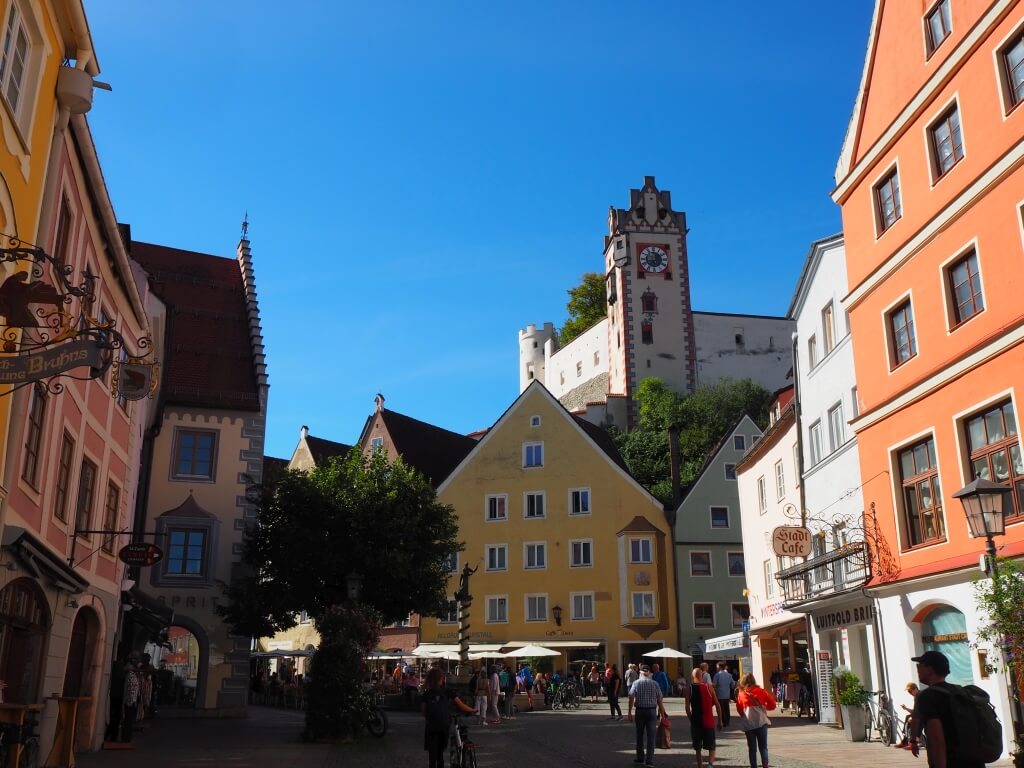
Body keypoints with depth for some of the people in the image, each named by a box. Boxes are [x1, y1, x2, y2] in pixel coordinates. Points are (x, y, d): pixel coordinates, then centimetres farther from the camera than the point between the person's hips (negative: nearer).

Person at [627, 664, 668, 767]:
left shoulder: (636, 683, -2)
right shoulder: (654, 684, 0)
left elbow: (631, 699, -9)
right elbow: (660, 700, 0)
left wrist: (630, 713, -7)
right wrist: (662, 713, 7)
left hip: (640, 711, 0)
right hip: (652, 711, 0)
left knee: (640, 735, 16)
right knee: (651, 736, 2)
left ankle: (640, 757, 25)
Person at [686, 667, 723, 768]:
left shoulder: (689, 689, -4)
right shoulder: (709, 687, -3)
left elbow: (687, 707, -7)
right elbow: (717, 705, -2)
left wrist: (691, 720, 6)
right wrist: (720, 720, 7)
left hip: (696, 722, 0)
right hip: (709, 722, 0)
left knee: (698, 748, 14)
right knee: (711, 747, 7)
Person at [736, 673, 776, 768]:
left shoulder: (741, 694, 3)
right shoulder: (760, 691, 4)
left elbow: (739, 711, 7)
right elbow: (772, 704, 4)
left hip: (748, 724, 0)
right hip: (761, 722, 0)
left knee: (752, 748, 8)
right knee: (763, 747, 6)